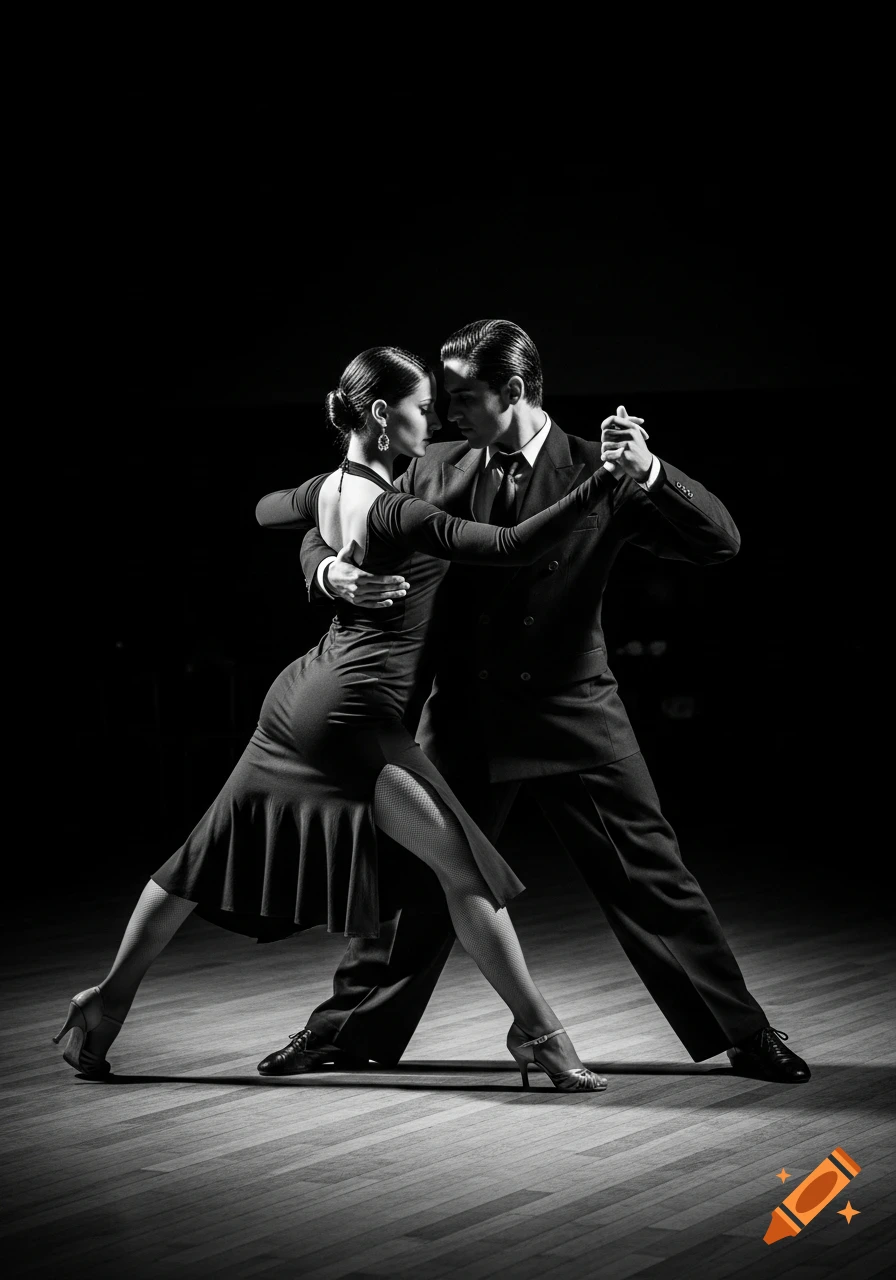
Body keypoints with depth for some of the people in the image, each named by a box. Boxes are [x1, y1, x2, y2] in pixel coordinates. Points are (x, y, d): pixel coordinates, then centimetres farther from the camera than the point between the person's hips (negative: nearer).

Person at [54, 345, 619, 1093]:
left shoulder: (326, 491, 7)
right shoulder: (396, 512, -18)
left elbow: (265, 509, 31)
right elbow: (512, 548, -27)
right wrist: (600, 485, -31)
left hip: (300, 695, 9)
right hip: (354, 717, -9)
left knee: (210, 856, 16)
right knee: (463, 868, -2)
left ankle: (109, 1002, 24)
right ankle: (536, 1030, 3)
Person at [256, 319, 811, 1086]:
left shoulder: (600, 473, -6)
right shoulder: (437, 472, 1)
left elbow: (721, 542, -11)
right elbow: (327, 532, 7)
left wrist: (647, 473, -28)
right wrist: (336, 574, -18)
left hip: (574, 713, -2)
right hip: (465, 714, 2)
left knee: (652, 876, 1)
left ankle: (743, 1034, 12)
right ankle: (348, 1029, 22)